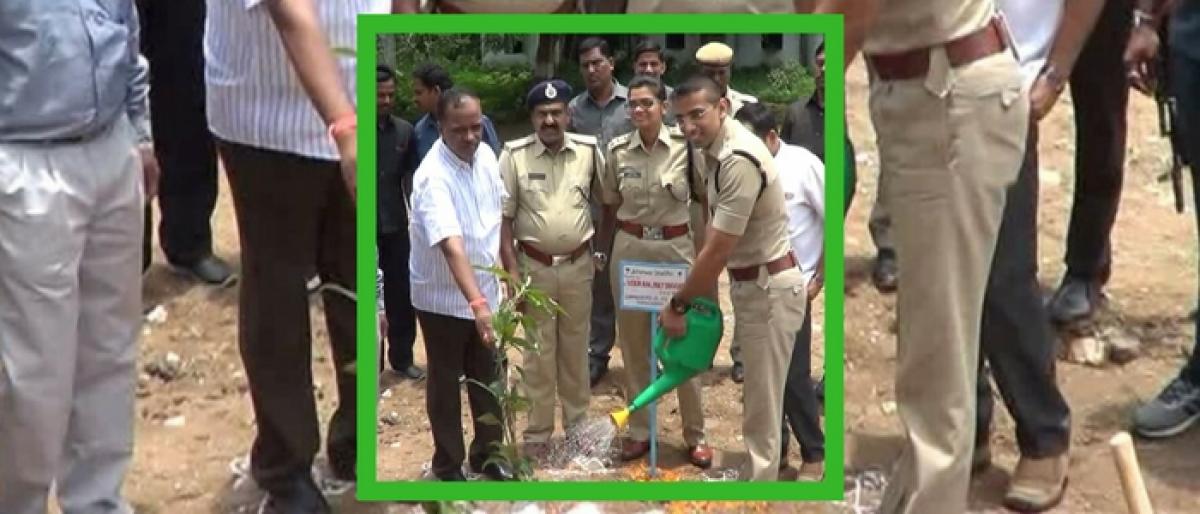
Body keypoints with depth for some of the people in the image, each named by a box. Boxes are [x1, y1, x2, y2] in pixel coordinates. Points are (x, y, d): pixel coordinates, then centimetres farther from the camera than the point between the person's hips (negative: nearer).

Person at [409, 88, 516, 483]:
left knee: (488, 379, 17)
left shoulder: (486, 156, -5)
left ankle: (487, 453, 35)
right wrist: (477, 304, -50)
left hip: (485, 290, 6)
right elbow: (452, 246, -40)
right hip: (443, 298, -6)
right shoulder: (433, 177, -28)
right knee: (445, 383, 10)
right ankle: (448, 464, 27)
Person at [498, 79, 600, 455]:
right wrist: (512, 271, -10)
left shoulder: (589, 150, -5)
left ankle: (577, 424, 31)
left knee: (575, 347, 15)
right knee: (538, 350, 8)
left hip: (578, 264, 2)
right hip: (534, 265, -2)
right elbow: (503, 216, -6)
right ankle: (537, 431, 20)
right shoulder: (515, 155, -10)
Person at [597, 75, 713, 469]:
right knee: (633, 343, 10)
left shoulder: (685, 144, -8)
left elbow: (703, 199, 0)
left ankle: (695, 434, 17)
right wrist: (605, 248, 14)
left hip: (676, 247, -2)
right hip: (629, 249, 2)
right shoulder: (617, 149, -2)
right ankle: (639, 431, 23)